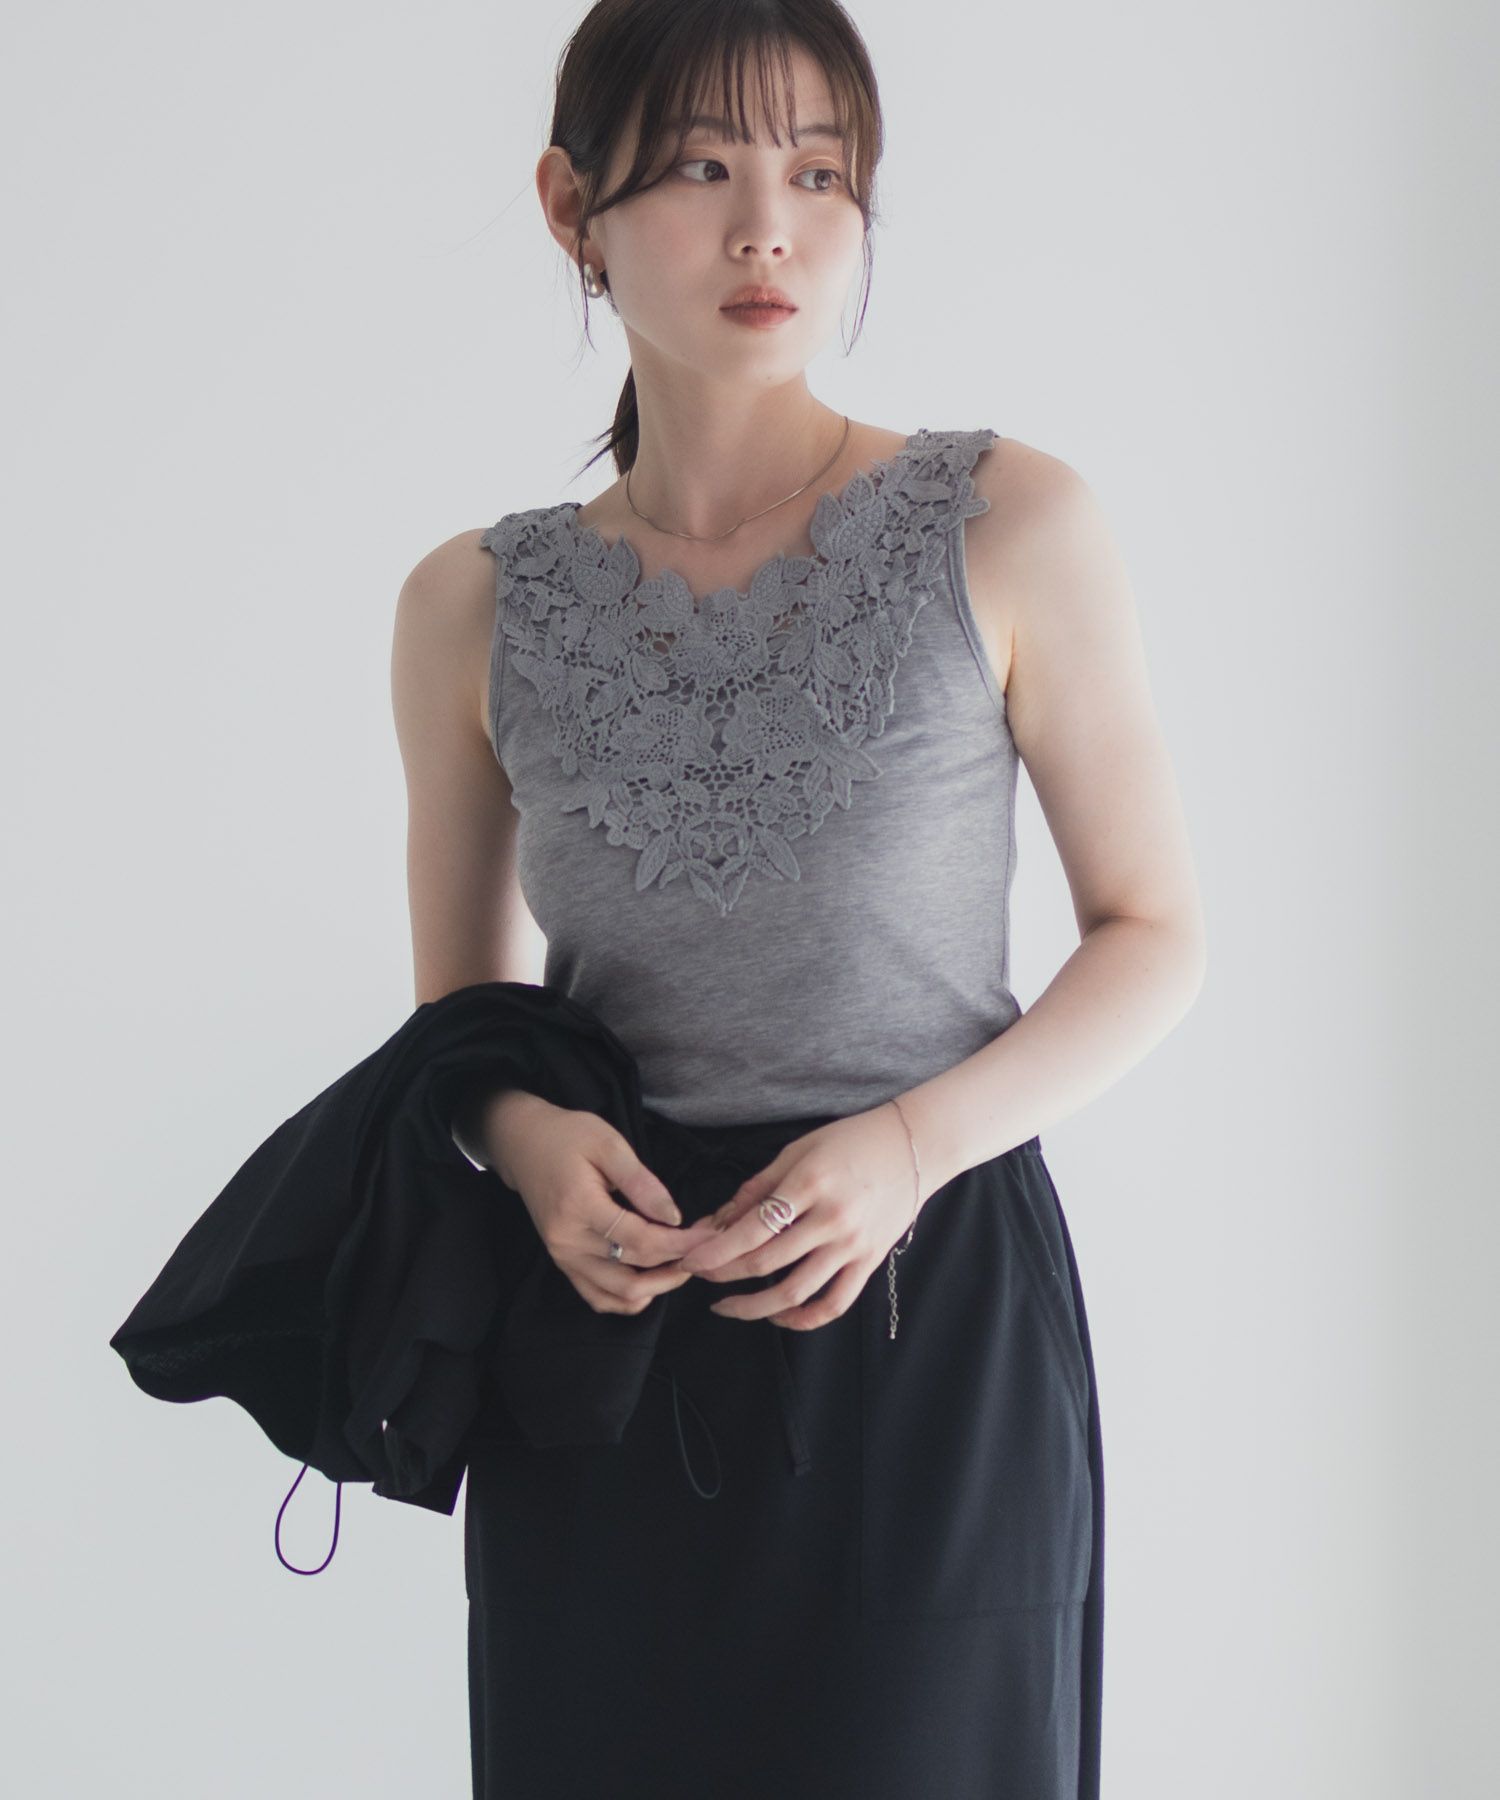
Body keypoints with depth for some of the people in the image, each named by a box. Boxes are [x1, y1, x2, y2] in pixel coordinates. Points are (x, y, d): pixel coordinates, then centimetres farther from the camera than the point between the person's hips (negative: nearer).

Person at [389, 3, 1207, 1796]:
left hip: (929, 1308, -2)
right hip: (602, 1321, 2)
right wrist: (521, 1130, -10)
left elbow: (1154, 937, 1)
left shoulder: (1007, 524, -5)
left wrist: (912, 1142, -15)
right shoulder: (472, 608, 2)